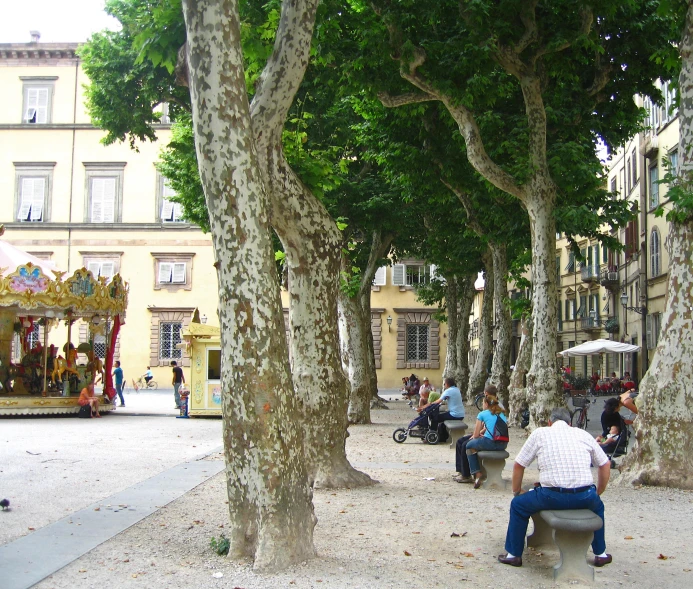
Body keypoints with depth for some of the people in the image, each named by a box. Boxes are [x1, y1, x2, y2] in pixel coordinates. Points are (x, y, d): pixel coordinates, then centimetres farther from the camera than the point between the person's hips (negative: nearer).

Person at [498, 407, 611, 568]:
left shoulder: (540, 433, 8)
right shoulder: (583, 434, 14)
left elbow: (518, 465, 11)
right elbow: (605, 465, 21)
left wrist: (517, 492, 27)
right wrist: (598, 492, 34)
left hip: (552, 497, -3)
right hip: (585, 498, 3)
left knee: (518, 504, 23)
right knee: (597, 505, 38)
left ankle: (513, 554, 27)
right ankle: (601, 554, 41)